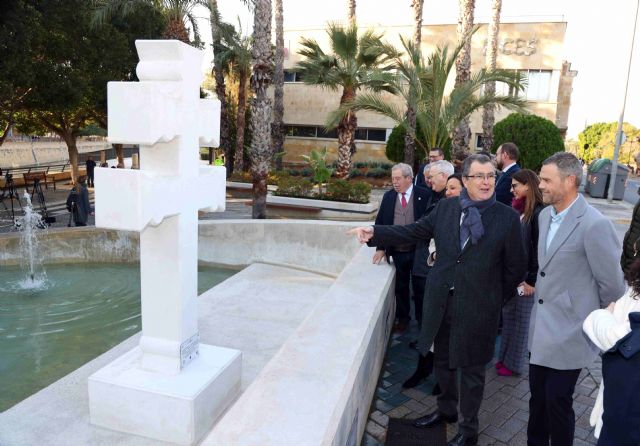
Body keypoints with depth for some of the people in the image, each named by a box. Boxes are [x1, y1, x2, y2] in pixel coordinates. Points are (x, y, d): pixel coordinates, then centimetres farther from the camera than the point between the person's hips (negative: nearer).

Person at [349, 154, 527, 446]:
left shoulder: (507, 217, -9)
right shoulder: (446, 207, 0)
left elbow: (516, 266, -2)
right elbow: (413, 232, 2)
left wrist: (498, 298, 1)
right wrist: (374, 233, -4)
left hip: (477, 305, -3)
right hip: (441, 300, 4)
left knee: (471, 368, 13)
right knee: (442, 360, 21)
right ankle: (446, 410, 47)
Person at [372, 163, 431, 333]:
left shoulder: (423, 195, -6)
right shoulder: (388, 196, 3)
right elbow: (380, 222, 4)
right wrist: (380, 247, -3)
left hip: (419, 250, -2)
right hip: (397, 252, 2)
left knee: (420, 286, 9)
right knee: (400, 287, 13)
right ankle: (403, 318, 29)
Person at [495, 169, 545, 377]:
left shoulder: (538, 213, -17)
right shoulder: (517, 209, 6)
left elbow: (539, 250, -17)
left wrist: (532, 280, -15)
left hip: (525, 277, -7)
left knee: (521, 321, 8)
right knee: (508, 317, 16)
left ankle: (514, 364, 22)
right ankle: (504, 357, 30)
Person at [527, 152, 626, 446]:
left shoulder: (594, 225, -22)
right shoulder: (545, 215, 4)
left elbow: (612, 285, -14)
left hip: (568, 331, -7)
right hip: (541, 325, 7)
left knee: (557, 400, 7)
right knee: (537, 395, 19)